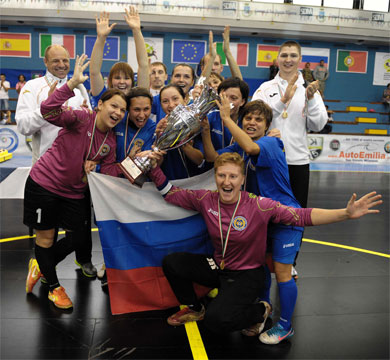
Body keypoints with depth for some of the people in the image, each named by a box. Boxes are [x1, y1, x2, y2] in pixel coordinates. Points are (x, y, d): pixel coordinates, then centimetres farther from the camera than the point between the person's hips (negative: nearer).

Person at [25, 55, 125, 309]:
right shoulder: (82, 119, -16)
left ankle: (41, 266, 40)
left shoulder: (111, 141, 2)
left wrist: (128, 162, -16)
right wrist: (73, 83, -41)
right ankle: (54, 287, 27)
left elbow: (109, 174, 3)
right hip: (44, 183, -6)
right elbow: (48, 111, -34)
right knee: (46, 236, 5)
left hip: (74, 192, 6)